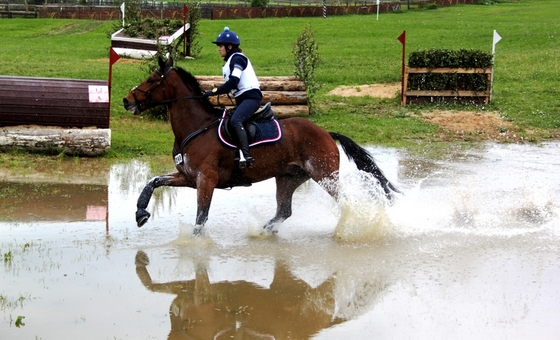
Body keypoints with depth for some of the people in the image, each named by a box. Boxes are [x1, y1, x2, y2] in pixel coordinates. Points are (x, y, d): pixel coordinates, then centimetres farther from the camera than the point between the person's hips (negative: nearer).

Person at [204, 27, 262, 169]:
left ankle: (246, 156, -40)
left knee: (235, 120, -31)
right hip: (242, 98, 11)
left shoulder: (237, 59, -10)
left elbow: (233, 82, -21)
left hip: (251, 97, -11)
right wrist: (217, 91, 9)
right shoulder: (230, 61, 20)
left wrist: (214, 91, -18)